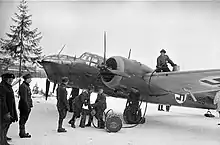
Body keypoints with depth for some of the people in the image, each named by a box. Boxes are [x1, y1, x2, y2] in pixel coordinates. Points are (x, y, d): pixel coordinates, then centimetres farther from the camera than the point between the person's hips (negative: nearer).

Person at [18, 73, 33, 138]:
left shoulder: (26, 86, 14)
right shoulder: (23, 86, -18)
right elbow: (24, 98, -21)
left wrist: (30, 105, 20)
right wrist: (27, 107, -21)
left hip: (26, 106, 10)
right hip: (24, 106, -10)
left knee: (23, 120, 17)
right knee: (23, 120, -2)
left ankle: (22, 132, 27)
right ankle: (22, 134, 6)